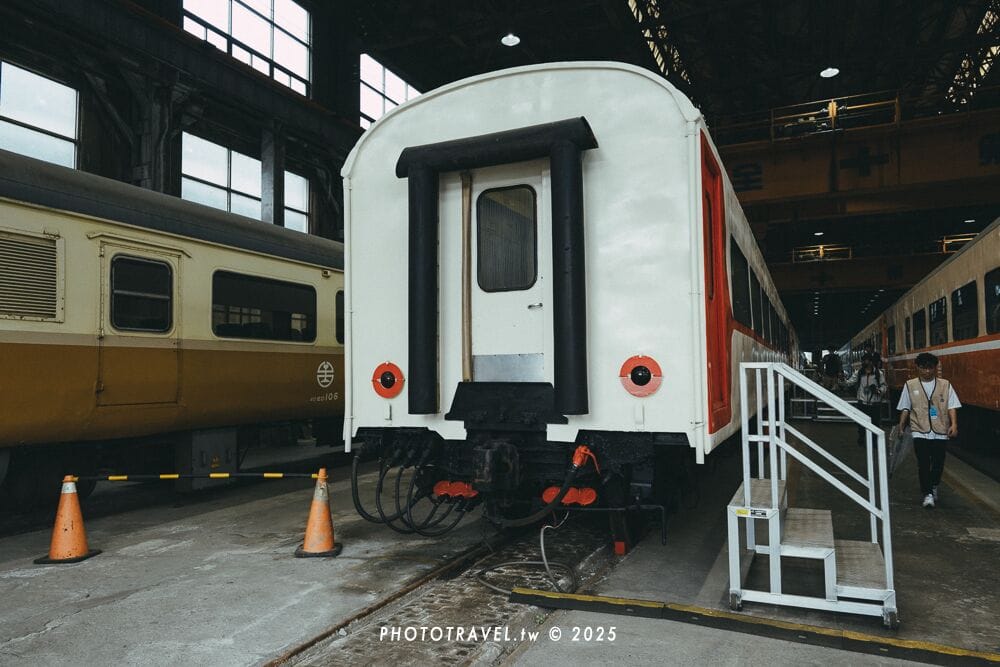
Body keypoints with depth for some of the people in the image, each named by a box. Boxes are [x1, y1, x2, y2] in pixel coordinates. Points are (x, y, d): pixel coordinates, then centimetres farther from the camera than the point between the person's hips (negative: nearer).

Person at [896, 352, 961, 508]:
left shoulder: (945, 385, 4)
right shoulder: (910, 385, 3)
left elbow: (952, 406, 0)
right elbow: (905, 409, 8)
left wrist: (954, 424, -13)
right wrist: (901, 427, 7)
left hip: (940, 432, 1)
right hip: (920, 432, -1)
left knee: (938, 463, 8)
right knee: (923, 463, -6)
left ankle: (934, 486, 34)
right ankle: (927, 494, 1)